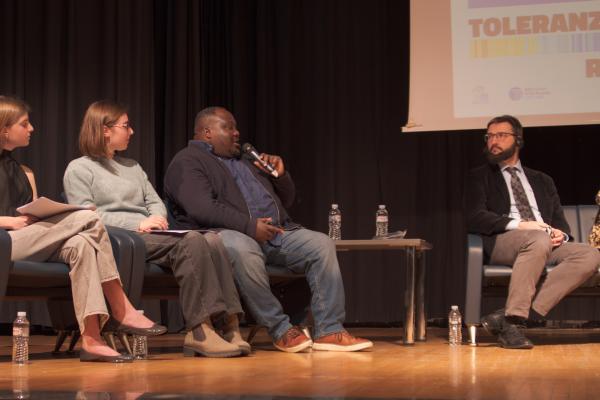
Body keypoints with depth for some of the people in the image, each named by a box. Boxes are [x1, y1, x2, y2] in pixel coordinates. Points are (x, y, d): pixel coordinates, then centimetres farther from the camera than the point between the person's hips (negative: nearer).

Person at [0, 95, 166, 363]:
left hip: (34, 243, 7)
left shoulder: (23, 172, 26)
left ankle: (91, 339, -38)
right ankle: (122, 312, -23)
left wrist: (40, 216, -1)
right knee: (87, 219, -23)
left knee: (81, 245, -28)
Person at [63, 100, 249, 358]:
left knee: (212, 240, -23)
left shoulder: (132, 167, 30)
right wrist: (137, 224, -15)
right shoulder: (79, 169, 8)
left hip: (151, 236, 6)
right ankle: (200, 331, -36)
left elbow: (155, 202, 23)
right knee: (191, 241, -31)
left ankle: (229, 324, -32)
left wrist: (157, 218, -3)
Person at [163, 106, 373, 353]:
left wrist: (280, 175, 13)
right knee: (242, 249, -41)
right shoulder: (186, 163, 4)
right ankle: (280, 330, -28)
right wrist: (250, 226, -22)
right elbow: (202, 208, -15)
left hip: (275, 232, 7)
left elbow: (286, 201, 34)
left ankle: (328, 331, -19)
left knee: (321, 244, -15)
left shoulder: (244, 162, 31)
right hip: (225, 234, -7)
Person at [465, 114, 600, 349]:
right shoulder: (480, 177, 17)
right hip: (502, 242, -4)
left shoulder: (542, 181, 29)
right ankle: (511, 321, -38)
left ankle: (517, 315, -36)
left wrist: (560, 234, -4)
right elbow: (474, 218, 0)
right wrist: (517, 225, -15)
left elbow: (560, 221, 22)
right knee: (539, 240, -38)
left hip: (548, 244, 5)